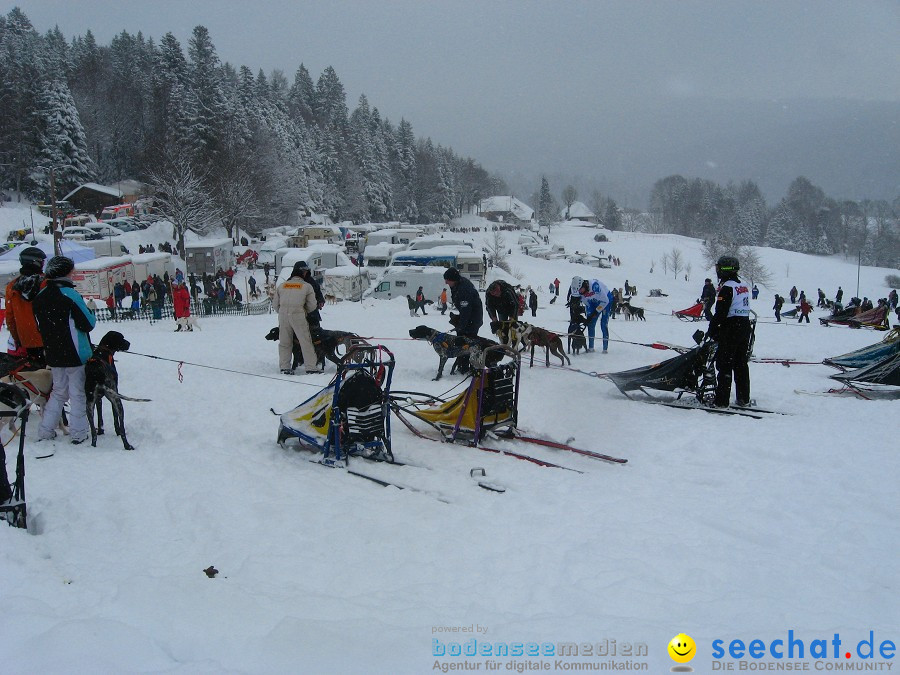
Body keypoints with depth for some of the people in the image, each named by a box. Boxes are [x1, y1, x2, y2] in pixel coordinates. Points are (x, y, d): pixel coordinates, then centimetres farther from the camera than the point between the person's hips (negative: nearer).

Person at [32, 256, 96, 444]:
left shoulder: (40, 296, 4)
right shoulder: (69, 294, -17)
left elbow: (41, 325, 12)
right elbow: (88, 324, -15)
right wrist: (91, 311, 3)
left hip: (52, 354, 6)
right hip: (74, 354, -6)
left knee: (59, 391, 19)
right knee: (77, 393, 5)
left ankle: (45, 431, 17)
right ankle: (78, 433, 9)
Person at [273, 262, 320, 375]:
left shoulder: (281, 286, 13)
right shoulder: (307, 286, 2)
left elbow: (275, 305, 14)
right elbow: (312, 305, 4)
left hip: (283, 316, 4)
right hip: (298, 316, -4)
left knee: (284, 342, 12)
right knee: (305, 341, 1)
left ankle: (284, 367, 11)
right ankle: (311, 367, -1)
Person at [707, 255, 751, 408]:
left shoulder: (727, 288, -14)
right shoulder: (744, 286, 12)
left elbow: (720, 313, -17)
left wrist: (711, 331, -7)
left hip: (730, 331, -8)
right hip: (745, 327, 8)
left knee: (725, 366, -5)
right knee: (741, 365, 14)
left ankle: (722, 401, -6)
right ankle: (744, 398, 19)